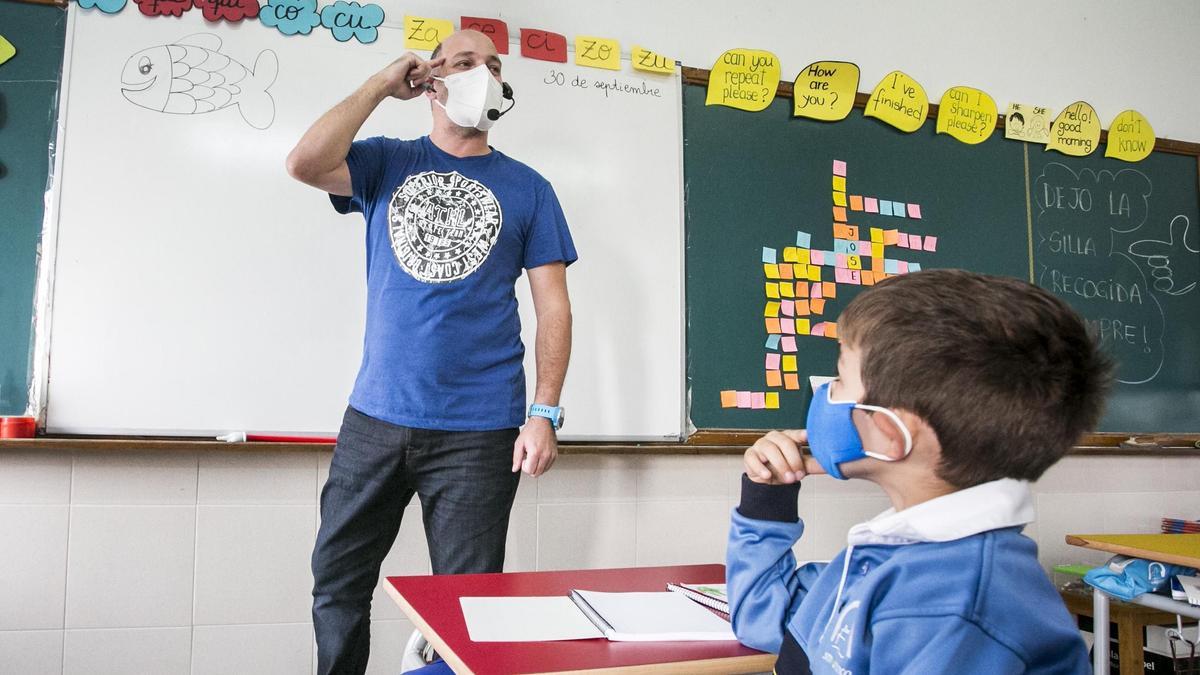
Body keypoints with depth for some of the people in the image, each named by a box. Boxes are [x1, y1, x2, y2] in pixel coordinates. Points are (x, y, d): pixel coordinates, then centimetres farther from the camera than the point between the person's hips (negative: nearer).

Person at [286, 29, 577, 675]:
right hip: (375, 419, 2)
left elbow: (554, 307, 2)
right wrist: (383, 83, -2)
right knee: (337, 584, 13)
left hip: (480, 431, -1)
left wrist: (544, 414, -7)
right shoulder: (387, 163, 9)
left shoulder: (526, 189, 6)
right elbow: (304, 163, -11)